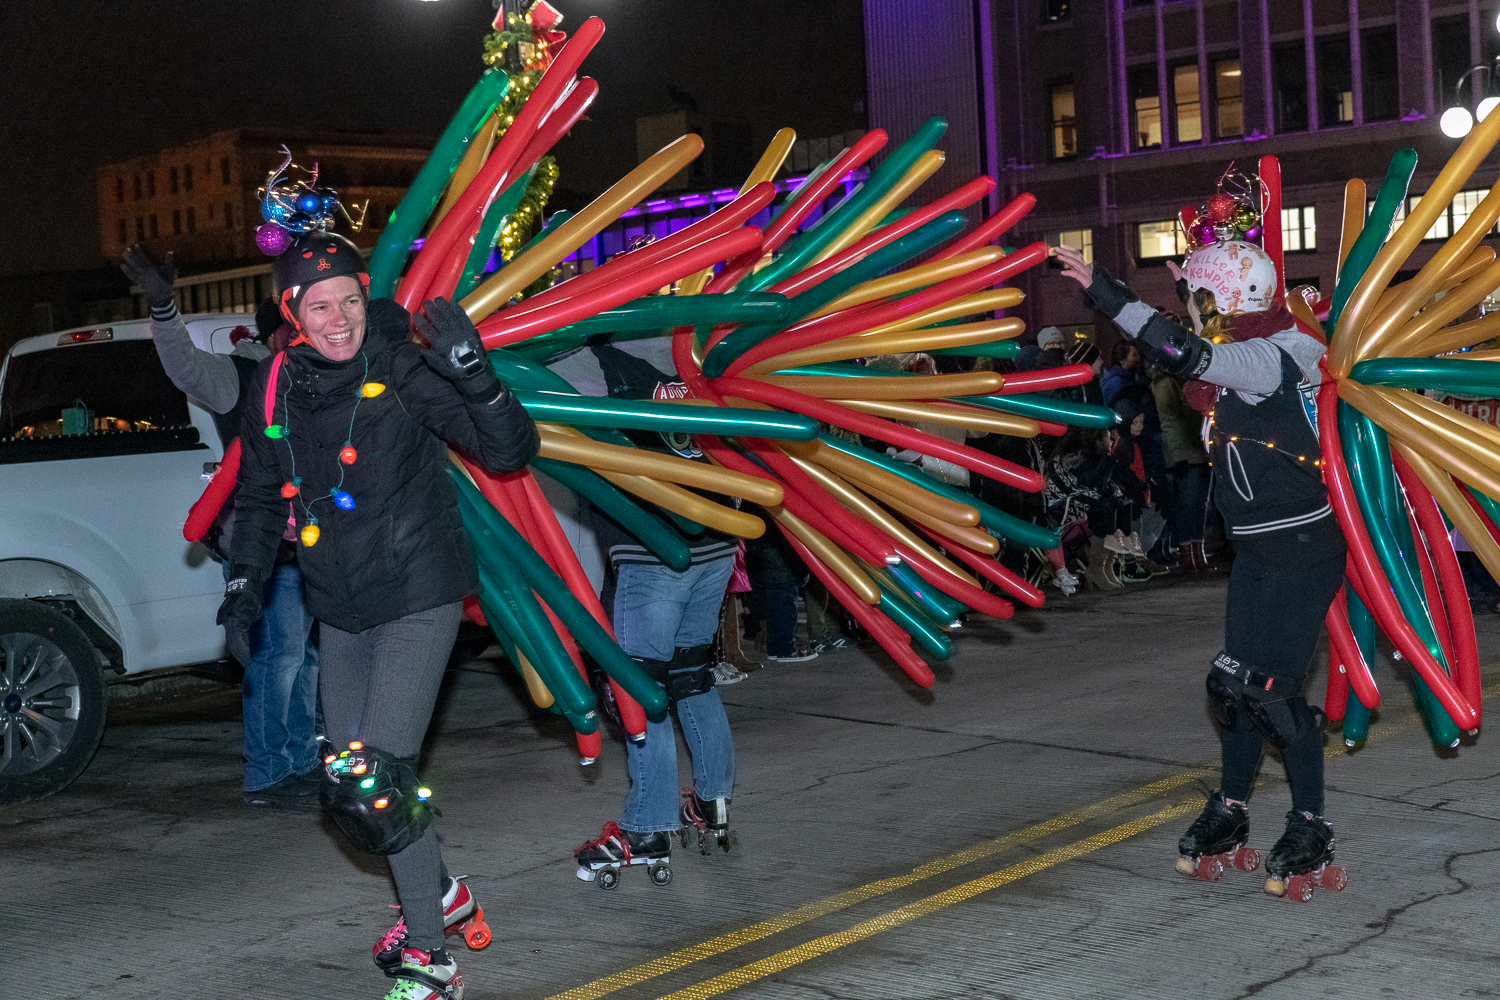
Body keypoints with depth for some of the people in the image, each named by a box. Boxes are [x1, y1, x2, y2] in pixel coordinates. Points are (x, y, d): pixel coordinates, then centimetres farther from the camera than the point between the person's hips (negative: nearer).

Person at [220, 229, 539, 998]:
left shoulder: (401, 369, -14)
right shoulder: (274, 387, 0)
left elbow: (511, 452, -18)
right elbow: (259, 497, 16)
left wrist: (475, 378, -34)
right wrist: (244, 585, 8)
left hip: (418, 601, -6)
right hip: (340, 614, 6)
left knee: (376, 781, -14)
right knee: (347, 791, 11)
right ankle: (439, 895, 36)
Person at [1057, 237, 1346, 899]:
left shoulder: (1271, 360, -20)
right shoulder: (1251, 354, 8)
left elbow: (1181, 352, -36)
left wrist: (1105, 293, -33)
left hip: (1302, 550, -9)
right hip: (1257, 548, 9)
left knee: (1276, 689, -6)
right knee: (1236, 682, 11)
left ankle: (1310, 830, 8)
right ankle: (1229, 815, 23)